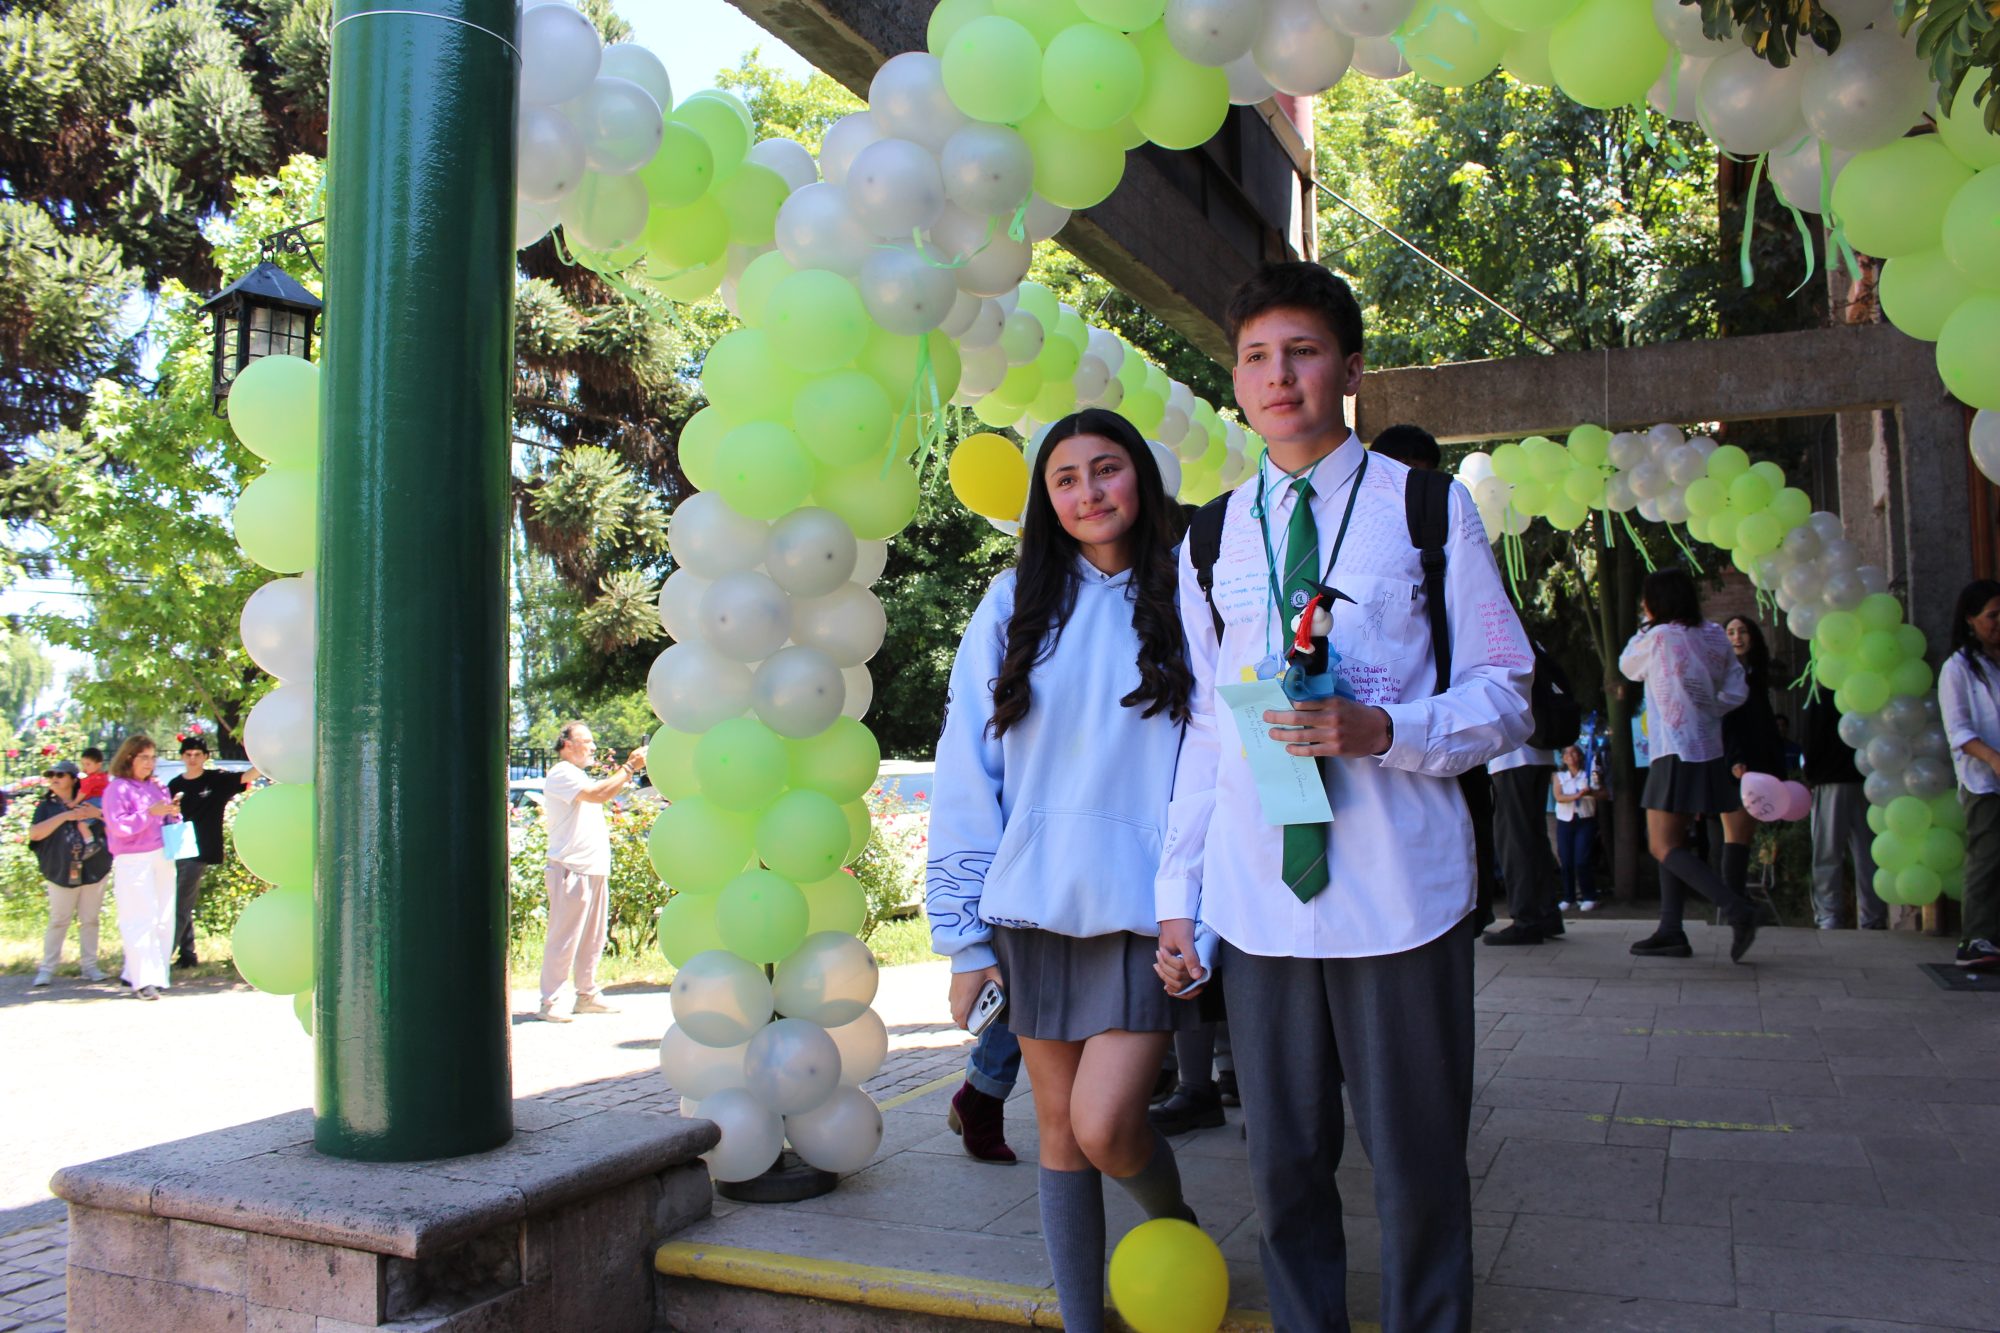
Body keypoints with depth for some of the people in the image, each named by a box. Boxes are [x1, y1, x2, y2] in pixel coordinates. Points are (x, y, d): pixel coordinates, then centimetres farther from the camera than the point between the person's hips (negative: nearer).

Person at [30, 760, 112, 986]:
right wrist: (64, 816, -13)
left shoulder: (90, 804, 10)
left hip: (94, 871, 1)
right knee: (58, 920, -3)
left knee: (90, 920, 5)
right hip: (61, 873, -1)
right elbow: (34, 833, -8)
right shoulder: (48, 807, 8)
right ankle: (47, 968, 3)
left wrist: (98, 814, -9)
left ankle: (90, 966, 11)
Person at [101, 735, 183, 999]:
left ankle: (157, 974, 12)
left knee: (163, 919, 5)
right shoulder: (117, 788, -4)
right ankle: (143, 980, -5)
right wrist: (149, 812, -19)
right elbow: (118, 826, -14)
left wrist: (173, 814, 1)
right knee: (141, 920, -8)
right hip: (133, 862, -6)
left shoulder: (157, 787, 15)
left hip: (162, 857, 6)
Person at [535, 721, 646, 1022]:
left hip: (595, 870, 10)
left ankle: (587, 996, 20)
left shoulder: (579, 776, 24)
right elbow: (598, 794, -23)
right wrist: (630, 768, -20)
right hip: (571, 870, -10)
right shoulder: (561, 774, -10)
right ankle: (547, 1003, 0)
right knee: (563, 939, -6)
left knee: (594, 938, 13)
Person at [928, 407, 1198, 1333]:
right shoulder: (1015, 605, 5)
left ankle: (1176, 1225, 22)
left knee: (1104, 1124, -11)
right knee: (1058, 1130, 10)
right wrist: (965, 933, 0)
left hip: (1147, 908, -2)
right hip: (1035, 907, 2)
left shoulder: (1184, 602, 3)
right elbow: (966, 772, 3)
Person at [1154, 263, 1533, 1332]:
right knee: (1284, 1165, 10)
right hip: (1256, 907, 3)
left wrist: (1381, 730, -18)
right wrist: (1178, 901, 8)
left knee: (1418, 1166, 6)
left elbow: (1503, 698, 2)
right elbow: (1201, 733, 13)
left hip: (1402, 897, -2)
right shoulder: (1211, 542, 12)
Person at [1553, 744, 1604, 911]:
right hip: (1565, 821, 2)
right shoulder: (1559, 776, 8)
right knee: (1566, 861, 0)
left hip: (1585, 820, -2)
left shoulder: (1589, 774, 6)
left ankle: (1589, 897, 0)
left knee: (1582, 861, -10)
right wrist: (1578, 795, -21)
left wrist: (1591, 793, -20)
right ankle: (1568, 898, 8)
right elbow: (1558, 797, -7)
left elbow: (1603, 794, 1)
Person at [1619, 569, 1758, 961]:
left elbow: (1627, 665, 6)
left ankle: (1737, 908, -20)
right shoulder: (1714, 635, 7)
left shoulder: (1659, 637, -13)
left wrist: (1646, 627, 13)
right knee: (1671, 841, 14)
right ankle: (1671, 931, 13)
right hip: (1709, 752, 8)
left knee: (1664, 847, -6)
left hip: (1676, 755, -8)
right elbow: (1736, 691, 6)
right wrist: (1705, 712, 14)